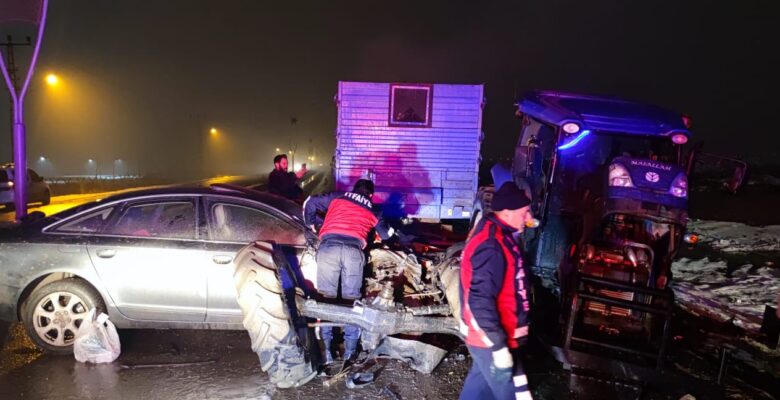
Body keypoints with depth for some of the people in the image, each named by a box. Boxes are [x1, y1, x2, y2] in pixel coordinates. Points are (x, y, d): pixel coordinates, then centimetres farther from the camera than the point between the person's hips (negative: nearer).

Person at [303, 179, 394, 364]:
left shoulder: (337, 197, 28)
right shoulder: (372, 210, 30)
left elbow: (310, 202, 28)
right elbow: (386, 234, 40)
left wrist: (310, 223, 43)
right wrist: (390, 229, 63)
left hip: (329, 246, 0)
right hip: (353, 249, 0)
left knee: (326, 297, 4)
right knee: (351, 299, 7)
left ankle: (326, 350, -1)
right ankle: (349, 352, 5)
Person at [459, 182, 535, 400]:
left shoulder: (498, 235, 5)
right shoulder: (491, 247, -27)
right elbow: (481, 301, -30)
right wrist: (499, 346, -26)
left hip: (490, 333, 9)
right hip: (490, 338, -9)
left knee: (482, 382, 24)